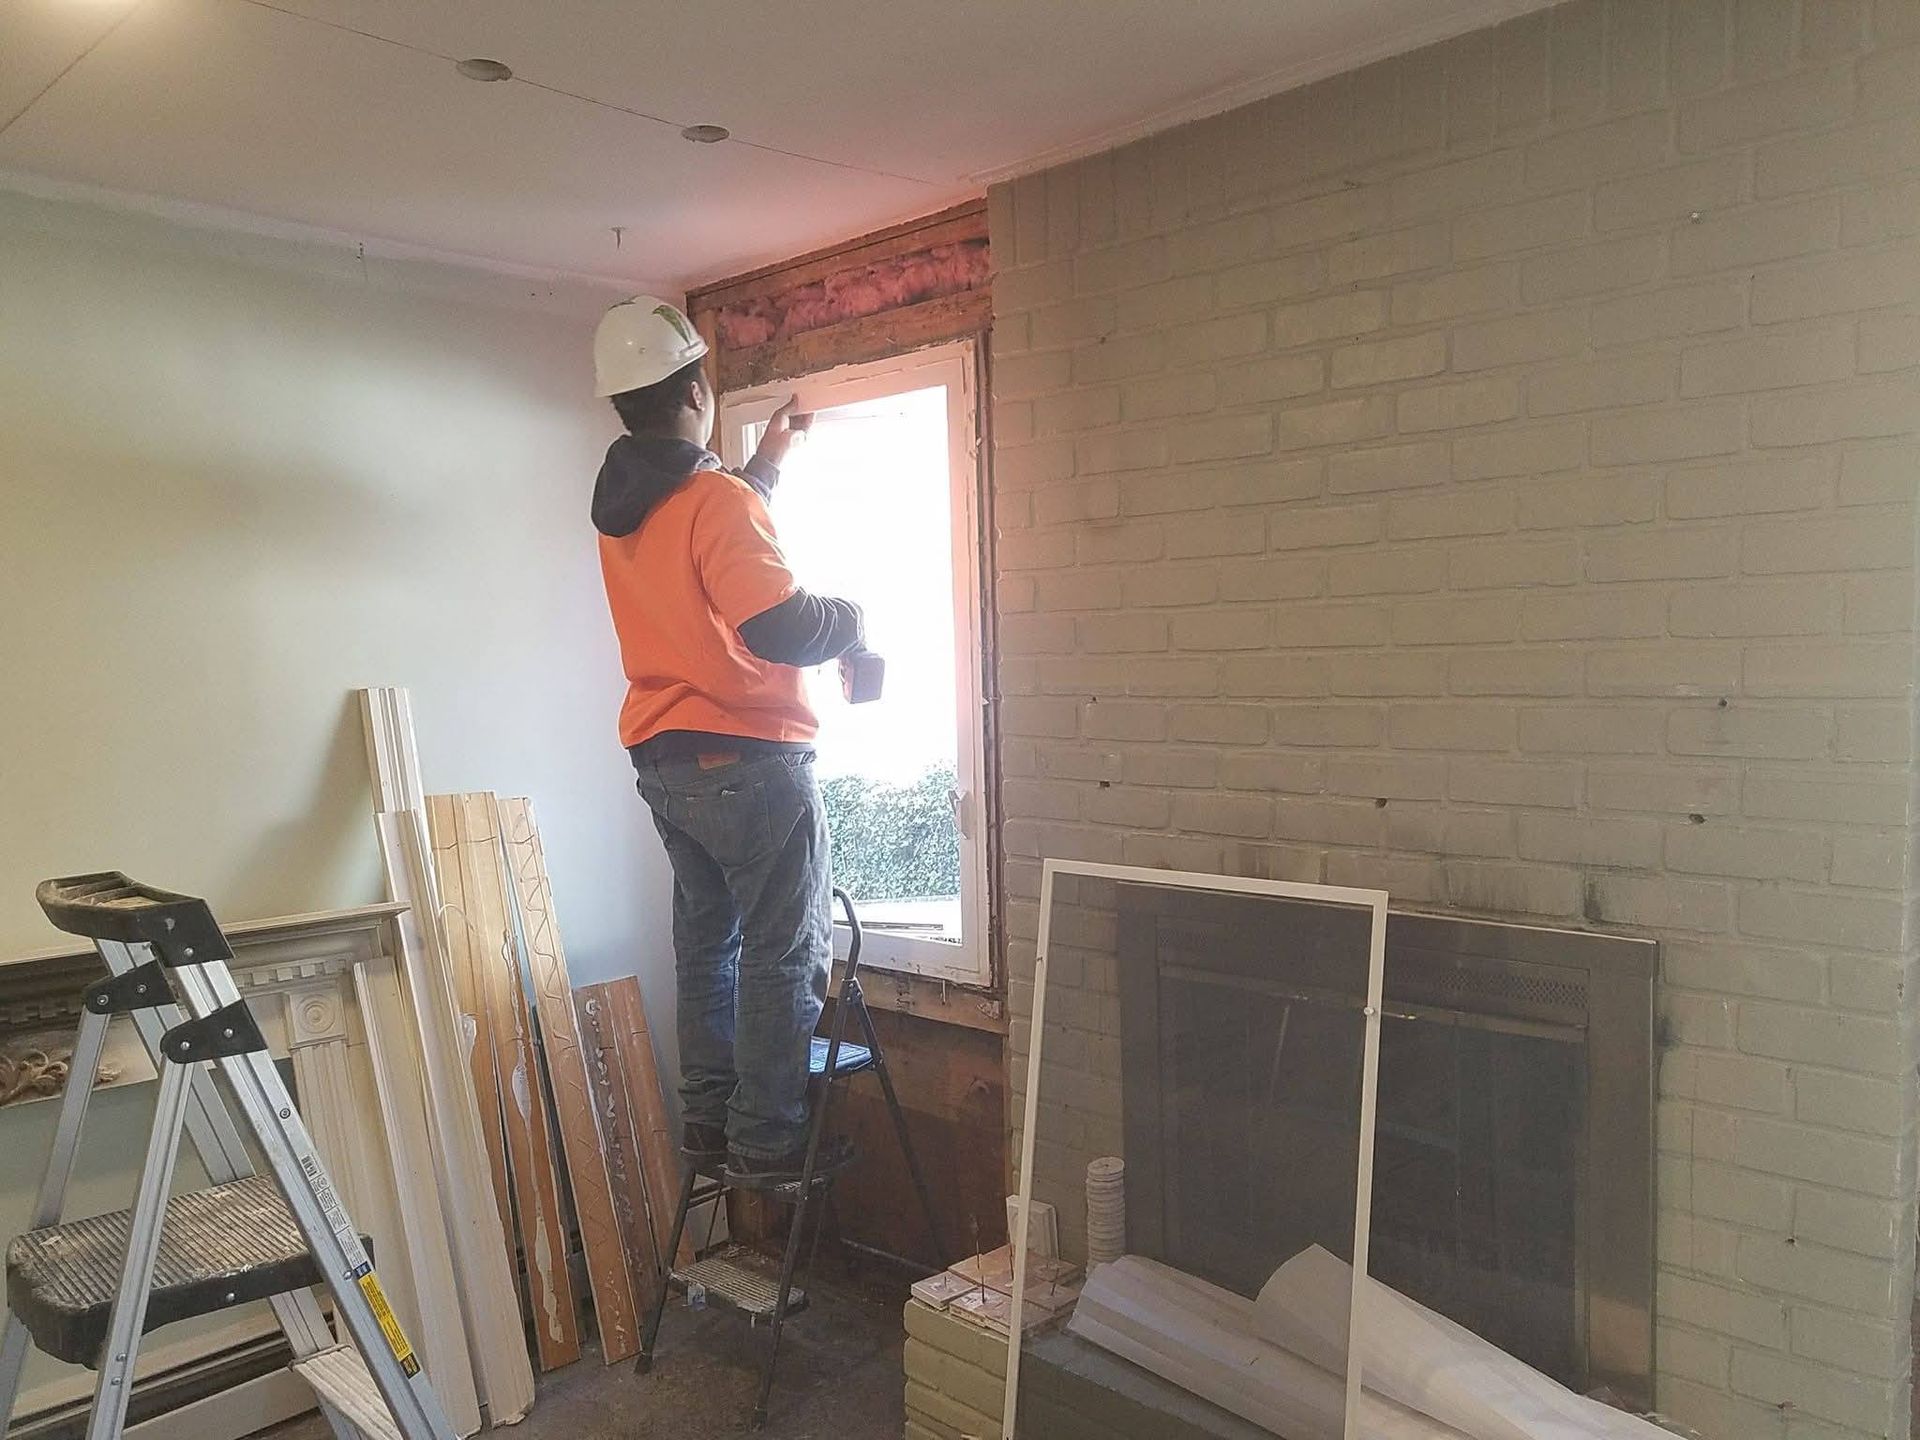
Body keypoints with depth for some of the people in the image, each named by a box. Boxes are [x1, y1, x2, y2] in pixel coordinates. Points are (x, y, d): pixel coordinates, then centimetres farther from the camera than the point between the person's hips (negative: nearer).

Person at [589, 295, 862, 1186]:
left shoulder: (621, 506, 10)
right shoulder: (718, 500, -18)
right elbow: (779, 626, -27)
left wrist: (767, 460, 34)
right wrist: (849, 618, -7)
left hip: (663, 762, 9)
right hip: (749, 762, -9)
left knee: (708, 945, 17)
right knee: (784, 955, 2)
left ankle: (707, 1125, 25)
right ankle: (767, 1142, 8)